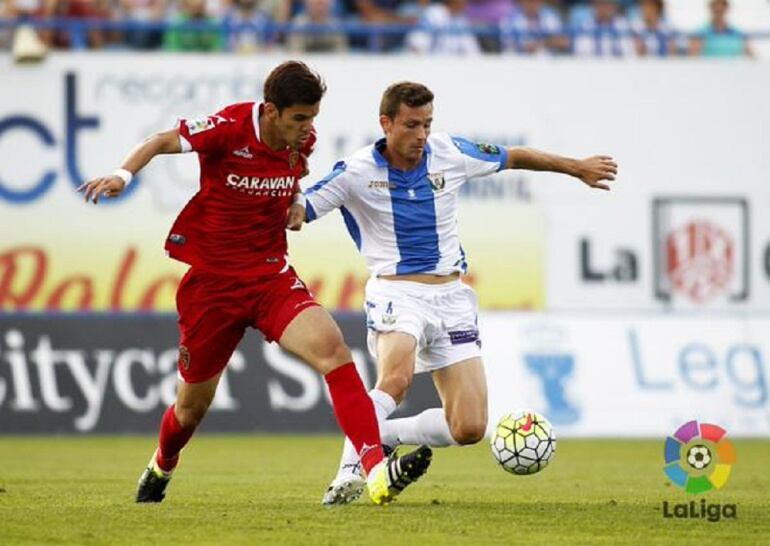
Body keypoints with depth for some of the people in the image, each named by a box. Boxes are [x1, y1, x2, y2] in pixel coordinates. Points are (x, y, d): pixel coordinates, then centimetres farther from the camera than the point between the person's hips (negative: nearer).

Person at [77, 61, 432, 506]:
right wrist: (124, 175, -24)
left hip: (271, 277, 3)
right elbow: (161, 143, -6)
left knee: (332, 349, -25)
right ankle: (161, 468, 48)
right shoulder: (230, 128, -17)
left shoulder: (302, 141, -1)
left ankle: (377, 471, -34)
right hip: (211, 281, -3)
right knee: (193, 405, 12)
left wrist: (294, 206, 3)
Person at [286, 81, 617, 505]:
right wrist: (292, 213, -32)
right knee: (397, 377, -37)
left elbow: (514, 158, 15)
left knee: (469, 429, -6)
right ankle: (350, 470, -27)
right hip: (397, 292, -4)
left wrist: (577, 167, 19)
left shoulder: (449, 154, -2)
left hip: (450, 296, 4)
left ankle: (381, 435, 17)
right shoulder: (357, 172, -10)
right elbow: (297, 210, -8)